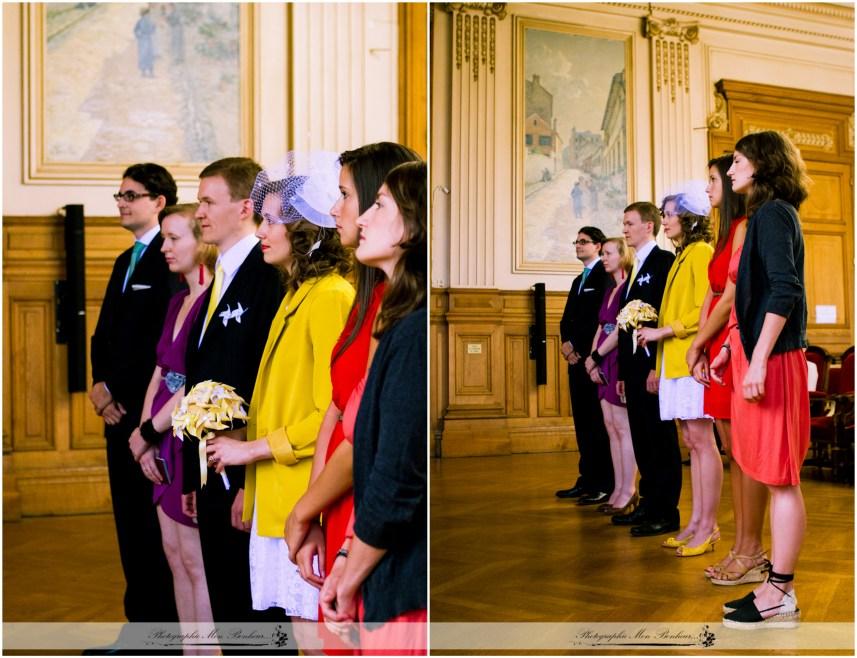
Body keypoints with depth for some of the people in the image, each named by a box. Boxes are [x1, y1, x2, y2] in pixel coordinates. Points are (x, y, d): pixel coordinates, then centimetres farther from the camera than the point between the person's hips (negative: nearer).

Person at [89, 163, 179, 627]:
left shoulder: (169, 260, -12)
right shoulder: (125, 261, 18)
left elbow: (163, 341, -19)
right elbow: (104, 334, 18)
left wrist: (115, 389, -12)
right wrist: (100, 385, 1)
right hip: (119, 412, 9)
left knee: (154, 525, -1)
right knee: (129, 522, 13)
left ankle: (163, 625, 9)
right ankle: (139, 617, 23)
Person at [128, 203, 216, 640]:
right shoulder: (178, 301, 12)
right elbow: (159, 374, 12)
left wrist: (147, 432, -11)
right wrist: (146, 439, 1)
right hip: (166, 441, 9)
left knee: (195, 561, -2)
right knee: (175, 555, 13)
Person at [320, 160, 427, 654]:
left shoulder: (415, 333, -19)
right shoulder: (406, 327, 12)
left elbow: (397, 483, -20)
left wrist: (351, 579, -7)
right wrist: (348, 559, 10)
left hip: (409, 594, -9)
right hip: (397, 587, 9)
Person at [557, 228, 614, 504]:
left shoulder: (605, 275, -8)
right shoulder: (579, 279, 22)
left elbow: (600, 317, -16)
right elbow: (568, 318, 17)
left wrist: (578, 348, -13)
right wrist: (567, 343, -1)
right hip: (577, 358, 9)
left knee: (598, 422, -7)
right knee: (582, 421, 10)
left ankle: (604, 485, -4)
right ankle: (587, 480, 16)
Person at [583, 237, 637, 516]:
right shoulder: (610, 290, 16)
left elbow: (621, 329, -16)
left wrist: (595, 357, -9)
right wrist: (592, 360, 0)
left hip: (621, 361, -9)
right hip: (604, 364, 9)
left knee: (623, 427, -6)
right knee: (612, 427, 9)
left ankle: (628, 493, -1)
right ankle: (618, 490, 13)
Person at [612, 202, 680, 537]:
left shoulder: (663, 261, -8)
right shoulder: (635, 269, 20)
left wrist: (657, 367, -22)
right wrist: (623, 371, 16)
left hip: (654, 366, -9)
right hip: (634, 367, 9)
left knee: (661, 440, -3)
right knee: (642, 440, 13)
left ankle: (666, 513, 2)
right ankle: (648, 504, 20)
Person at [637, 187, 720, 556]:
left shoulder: (701, 252, -6)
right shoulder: (681, 257, 20)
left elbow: (706, 309, -15)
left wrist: (663, 331, -14)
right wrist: (659, 365, 15)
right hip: (675, 362, 9)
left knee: (701, 439, -7)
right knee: (691, 441, 8)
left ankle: (708, 526, -4)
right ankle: (697, 522, 11)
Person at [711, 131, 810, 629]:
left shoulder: (773, 213, -10)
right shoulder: (767, 214, 19)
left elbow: (786, 291, -20)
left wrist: (759, 359, -23)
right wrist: (731, 348, 23)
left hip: (773, 359, -10)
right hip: (756, 354, 10)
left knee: (781, 478, -6)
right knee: (776, 478, 11)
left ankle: (781, 596, -2)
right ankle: (777, 586, 17)